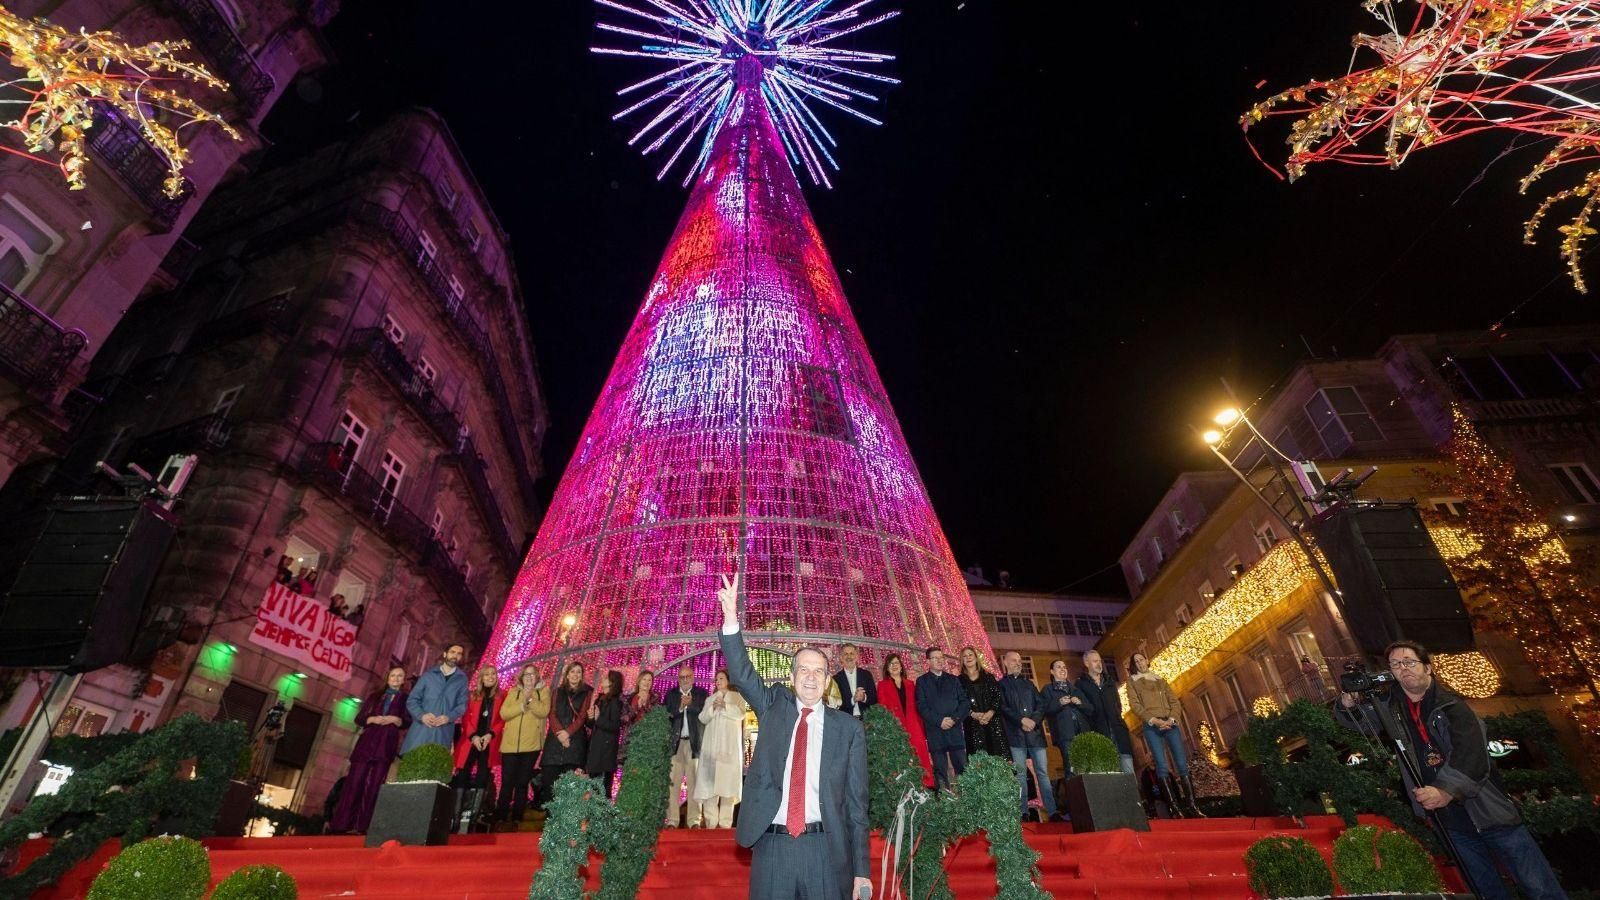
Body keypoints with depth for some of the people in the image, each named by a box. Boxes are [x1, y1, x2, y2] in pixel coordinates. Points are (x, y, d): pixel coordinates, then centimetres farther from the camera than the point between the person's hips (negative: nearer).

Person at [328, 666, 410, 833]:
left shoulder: (406, 699, 11)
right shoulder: (375, 696, 18)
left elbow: (409, 722, 1)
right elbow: (359, 718, 12)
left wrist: (394, 719, -16)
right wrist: (372, 719, -7)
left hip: (387, 745, -2)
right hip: (367, 741, 2)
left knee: (374, 785, -4)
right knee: (354, 781, -3)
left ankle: (363, 826, -2)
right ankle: (342, 823, 1)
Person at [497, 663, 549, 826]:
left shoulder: (543, 692, 5)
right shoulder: (513, 692, 10)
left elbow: (544, 712, -11)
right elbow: (504, 713, -3)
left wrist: (530, 699, -18)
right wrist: (522, 704, -14)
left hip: (531, 744, -1)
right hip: (510, 744, 1)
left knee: (523, 782, 7)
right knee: (507, 782, 2)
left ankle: (517, 817, 16)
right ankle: (501, 816, 13)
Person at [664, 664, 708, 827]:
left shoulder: (701, 694, 8)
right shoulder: (671, 695, 13)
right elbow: (666, 715, 1)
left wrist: (689, 704, -14)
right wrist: (680, 708, -13)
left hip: (694, 742, -1)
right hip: (675, 743, 1)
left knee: (694, 782, -1)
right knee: (672, 782, -1)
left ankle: (694, 820, 3)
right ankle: (672, 820, 4)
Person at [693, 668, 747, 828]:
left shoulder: (737, 697, 13)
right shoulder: (710, 699, 22)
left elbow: (740, 713, -3)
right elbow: (703, 718, 10)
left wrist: (724, 705, -12)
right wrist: (713, 707, -7)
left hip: (730, 745, -3)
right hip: (711, 745, 3)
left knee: (728, 779, -10)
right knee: (709, 779, -7)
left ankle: (726, 822, -9)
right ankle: (710, 821, -5)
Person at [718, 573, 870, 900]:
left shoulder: (849, 729, 2)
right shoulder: (775, 706, 7)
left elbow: (856, 800, 2)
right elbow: (742, 675, -7)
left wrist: (860, 870, 0)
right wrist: (731, 619, -21)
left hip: (825, 849, -1)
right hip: (771, 846, 1)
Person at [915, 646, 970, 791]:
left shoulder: (953, 680, 15)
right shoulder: (922, 681, 7)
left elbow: (965, 702, 8)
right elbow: (922, 706, -2)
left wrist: (954, 718, -7)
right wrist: (940, 721, -11)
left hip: (955, 730, 2)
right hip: (935, 733, -2)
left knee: (962, 769, -2)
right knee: (940, 772, 0)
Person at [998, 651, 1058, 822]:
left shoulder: (1029, 683, 20)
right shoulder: (1001, 685, 9)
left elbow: (1041, 704, 11)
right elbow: (1003, 707, -3)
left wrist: (1033, 720, -7)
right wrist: (1022, 720, -14)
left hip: (1035, 731, 3)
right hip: (1016, 734, -3)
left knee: (1043, 771, -1)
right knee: (1020, 773, -3)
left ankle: (1052, 811, -1)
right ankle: (1023, 812, 0)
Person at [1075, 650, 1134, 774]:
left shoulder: (1109, 680, 20)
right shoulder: (1081, 683, 3)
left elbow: (1118, 702, 22)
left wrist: (1117, 717, 8)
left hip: (1118, 729, 5)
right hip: (1099, 733, -4)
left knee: (1128, 771, 0)